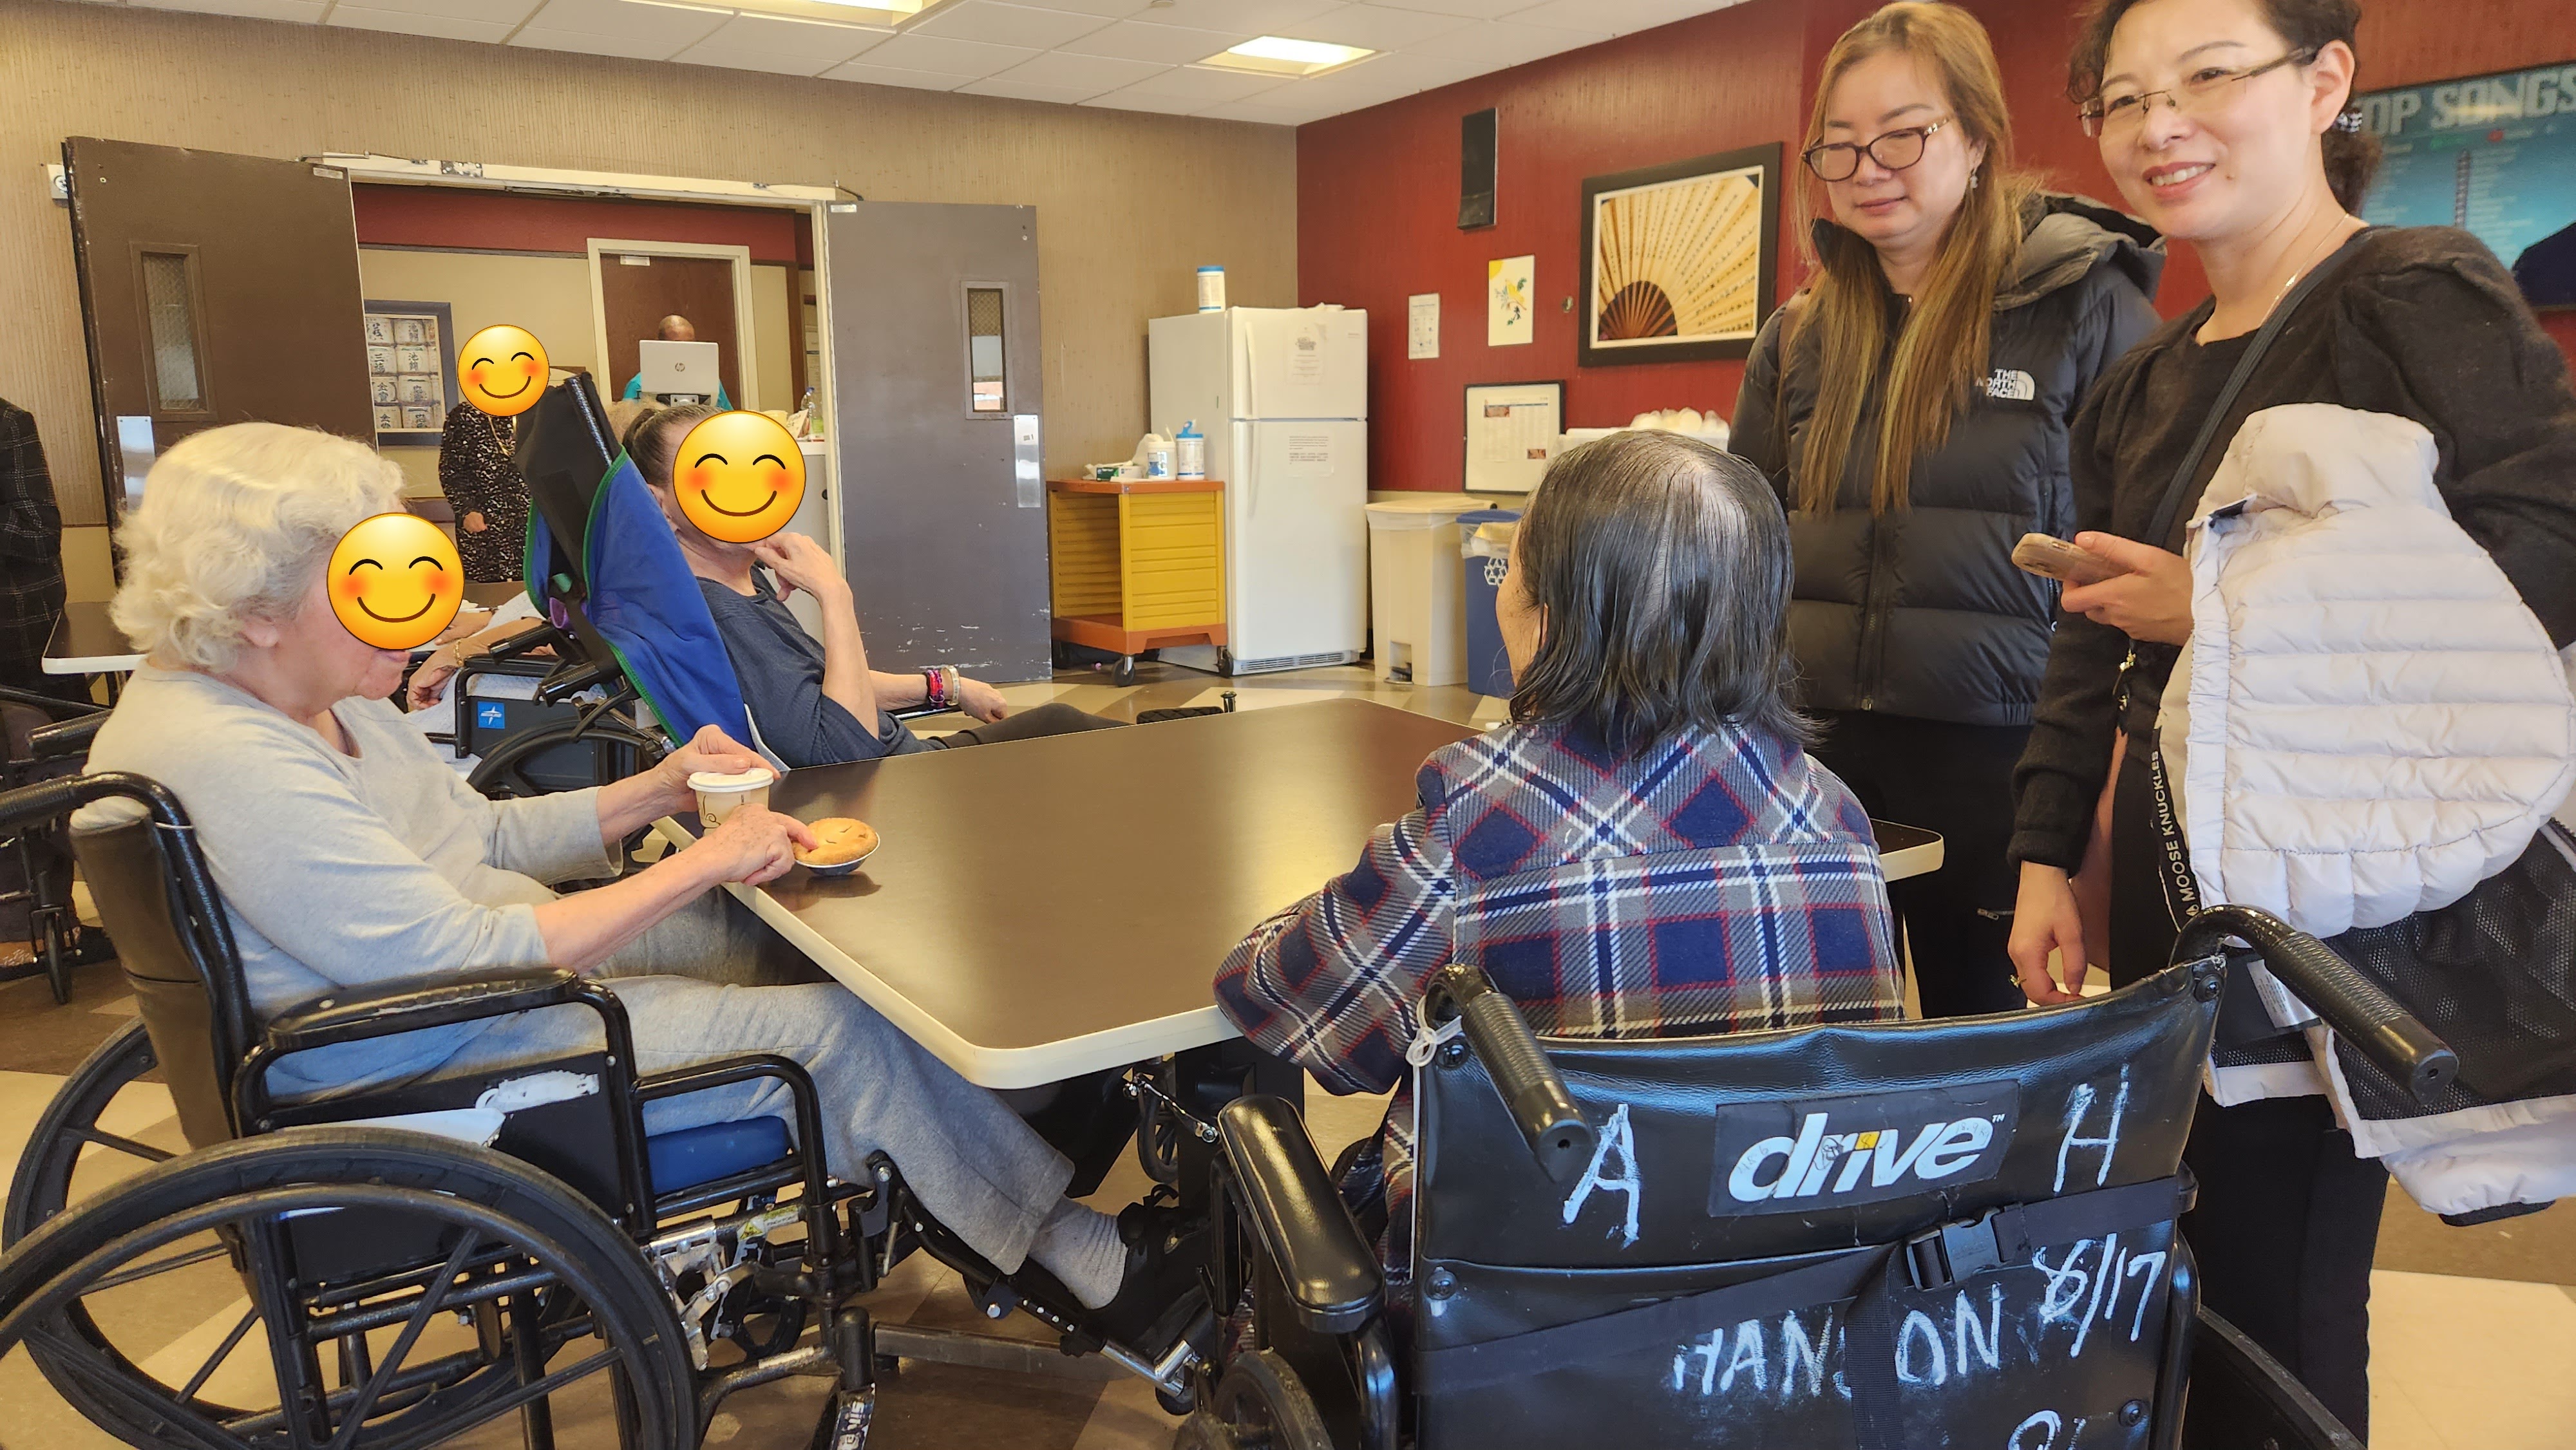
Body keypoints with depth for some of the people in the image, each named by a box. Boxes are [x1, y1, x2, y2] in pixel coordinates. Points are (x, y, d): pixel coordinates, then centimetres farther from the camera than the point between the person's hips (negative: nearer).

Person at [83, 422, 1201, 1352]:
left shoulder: (319, 699, 5)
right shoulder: (218, 759, -26)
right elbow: (462, 958, -29)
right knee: (835, 1030, -12)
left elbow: (485, 839, 13)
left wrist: (656, 789, -1)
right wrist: (700, 863, -24)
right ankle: (1085, 1261, 4)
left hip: (492, 961, 10)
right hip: (436, 1079, -10)